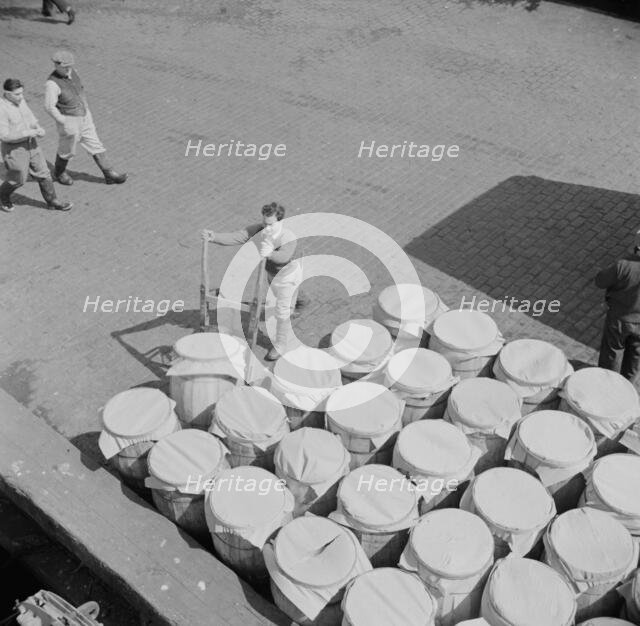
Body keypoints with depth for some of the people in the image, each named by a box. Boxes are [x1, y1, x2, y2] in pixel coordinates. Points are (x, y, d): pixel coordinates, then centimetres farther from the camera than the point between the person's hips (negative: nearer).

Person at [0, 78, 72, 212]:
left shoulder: (19, 99, -4)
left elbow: (28, 115, 11)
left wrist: (38, 128, -8)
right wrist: (27, 133, -27)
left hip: (29, 143, 7)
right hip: (13, 148, -7)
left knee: (43, 172, 11)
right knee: (18, 179, 10)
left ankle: (52, 201, 24)